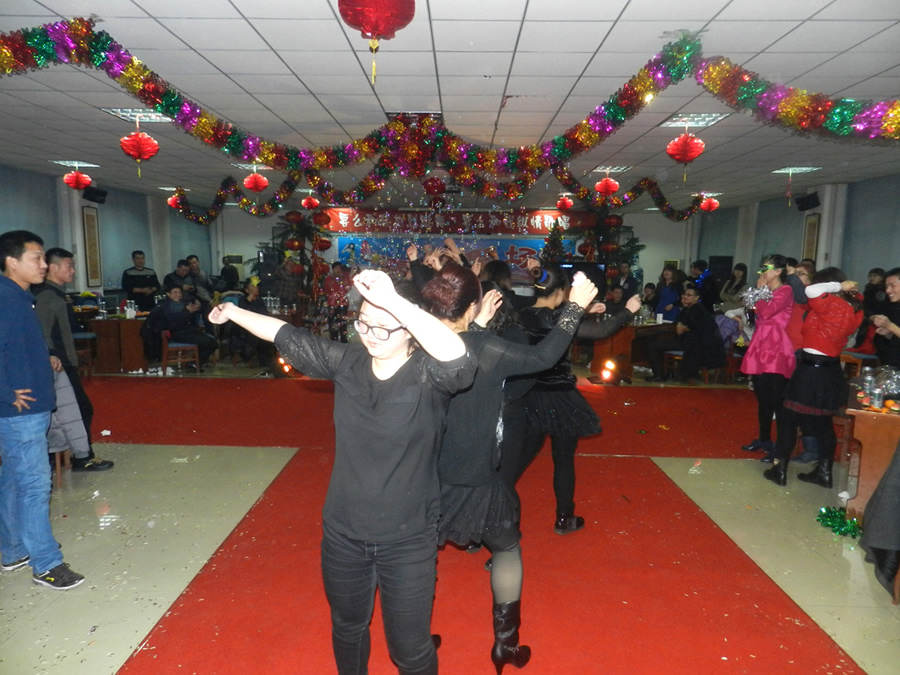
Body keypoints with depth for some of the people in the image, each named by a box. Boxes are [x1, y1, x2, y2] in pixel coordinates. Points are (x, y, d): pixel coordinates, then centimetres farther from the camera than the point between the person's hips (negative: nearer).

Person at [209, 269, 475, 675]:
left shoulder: (429, 374, -20)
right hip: (342, 535, 5)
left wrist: (394, 300, -50)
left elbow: (457, 357, -43)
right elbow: (288, 337, 6)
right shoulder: (347, 362, -7)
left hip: (407, 542, -4)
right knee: (347, 631, 28)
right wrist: (234, 313, 16)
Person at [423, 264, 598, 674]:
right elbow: (544, 356, -12)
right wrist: (575, 306, -3)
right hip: (474, 482, -4)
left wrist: (477, 328, 10)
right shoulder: (486, 350, -23)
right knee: (506, 549, 23)